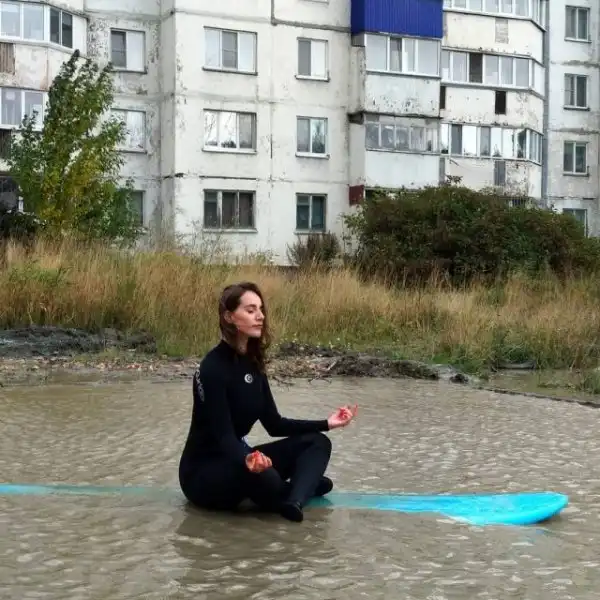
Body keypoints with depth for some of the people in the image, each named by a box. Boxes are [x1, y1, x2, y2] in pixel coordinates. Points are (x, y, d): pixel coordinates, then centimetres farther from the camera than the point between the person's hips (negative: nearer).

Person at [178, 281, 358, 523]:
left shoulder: (252, 363, 5)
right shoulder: (213, 368, -20)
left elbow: (274, 424, 8)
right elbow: (222, 434, -27)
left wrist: (326, 423, 0)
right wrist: (248, 460, -49)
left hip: (233, 458, 9)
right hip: (203, 471, -8)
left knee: (317, 441, -4)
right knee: (259, 474, -40)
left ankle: (294, 502, -29)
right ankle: (305, 483, -9)